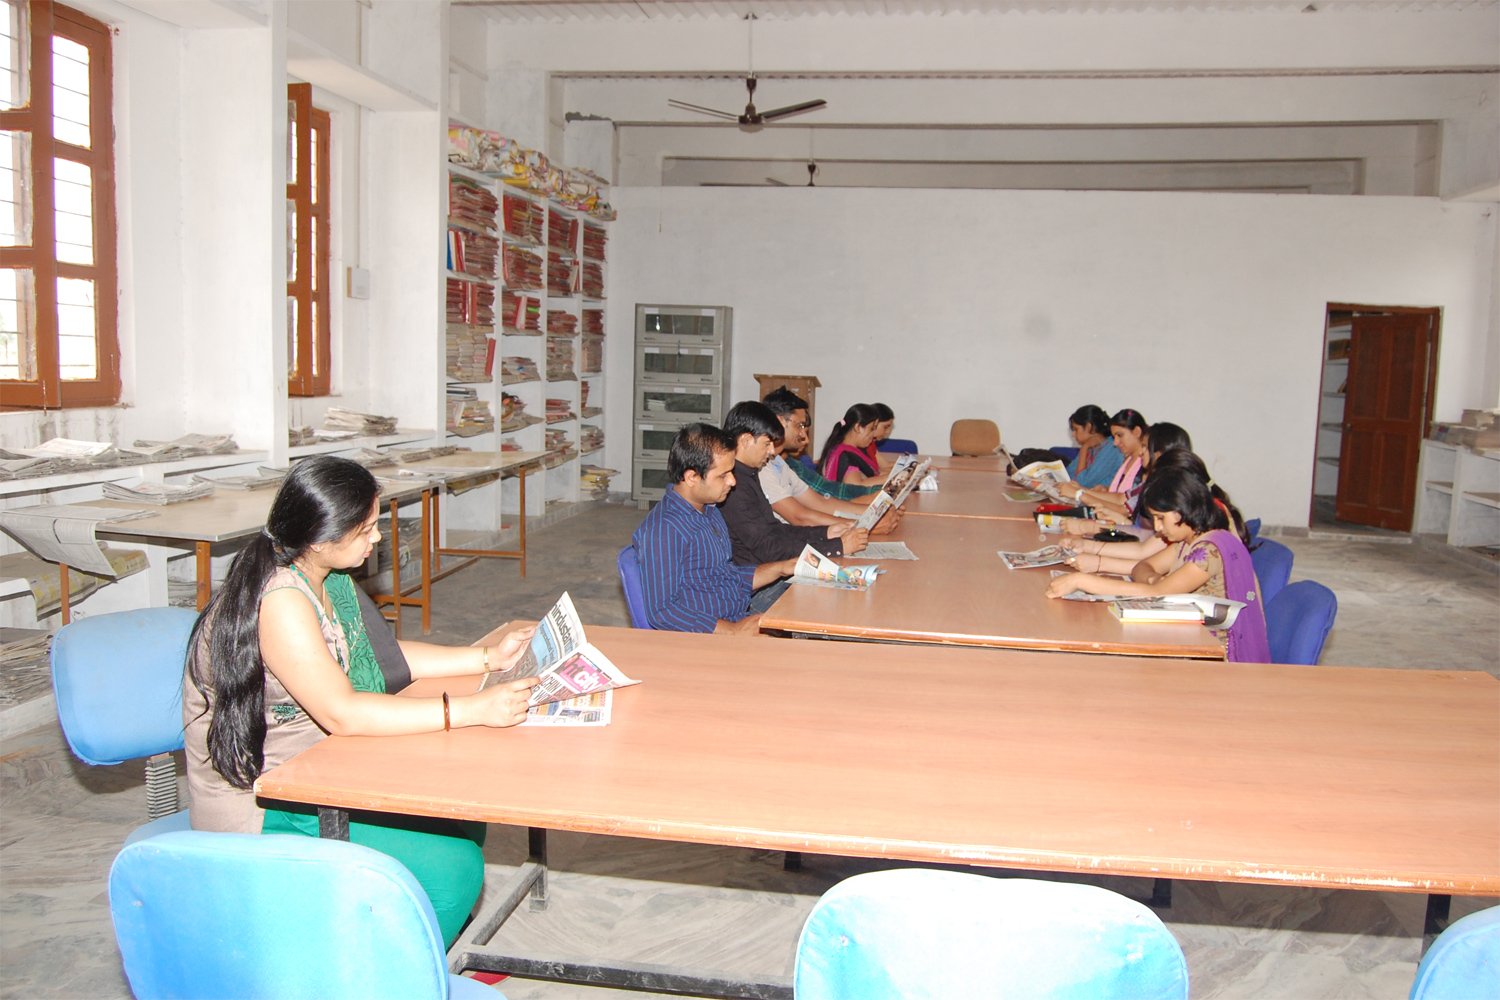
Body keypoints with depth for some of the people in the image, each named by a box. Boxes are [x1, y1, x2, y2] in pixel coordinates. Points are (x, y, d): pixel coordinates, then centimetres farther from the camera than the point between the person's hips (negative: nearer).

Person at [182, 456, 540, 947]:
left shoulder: (326, 580, 3)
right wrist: (472, 709, -33)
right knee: (453, 866, -15)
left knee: (463, 818, 3)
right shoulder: (280, 599, -27)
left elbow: (382, 657, 12)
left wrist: (488, 658, 4)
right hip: (260, 813, -9)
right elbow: (341, 713, -32)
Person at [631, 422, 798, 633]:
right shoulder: (663, 529, -16)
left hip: (743, 619, 9)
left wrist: (781, 568, 14)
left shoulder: (711, 511, 15)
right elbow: (661, 612, -20)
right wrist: (734, 631, -21)